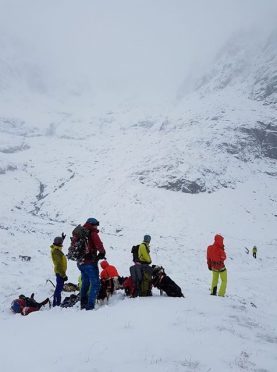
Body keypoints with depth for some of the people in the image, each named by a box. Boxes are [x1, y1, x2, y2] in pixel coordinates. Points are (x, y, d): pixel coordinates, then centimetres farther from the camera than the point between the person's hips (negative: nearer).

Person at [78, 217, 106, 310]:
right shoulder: (92, 233, -9)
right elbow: (99, 244, -21)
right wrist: (102, 252, -2)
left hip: (80, 263, 8)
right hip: (90, 262, -8)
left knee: (85, 283, 20)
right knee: (95, 284, -6)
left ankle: (83, 305, 28)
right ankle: (90, 306, -14)